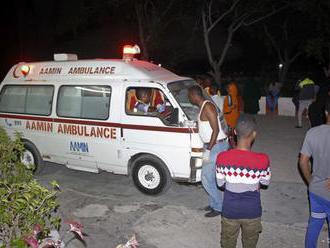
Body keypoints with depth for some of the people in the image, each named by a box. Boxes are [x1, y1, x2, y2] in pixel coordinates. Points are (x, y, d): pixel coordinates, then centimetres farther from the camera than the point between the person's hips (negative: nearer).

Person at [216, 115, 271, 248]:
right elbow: (266, 182, -4)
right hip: (252, 211, 0)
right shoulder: (262, 160, -23)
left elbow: (220, 183, -5)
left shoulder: (222, 157, -21)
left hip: (230, 211, 0)